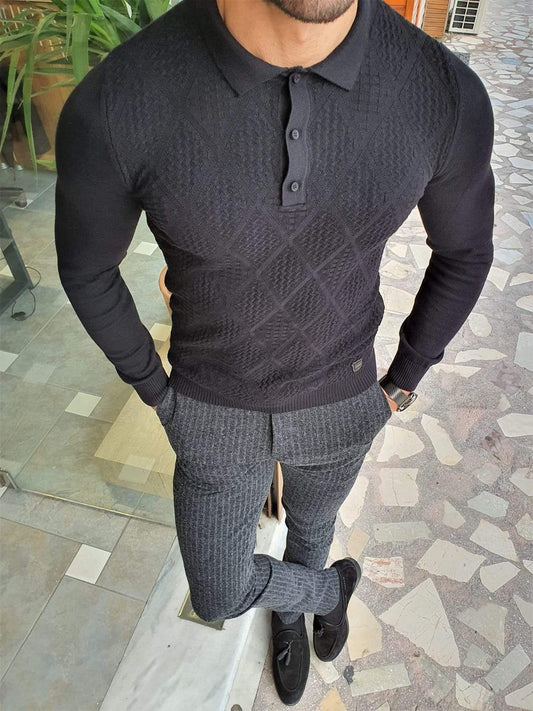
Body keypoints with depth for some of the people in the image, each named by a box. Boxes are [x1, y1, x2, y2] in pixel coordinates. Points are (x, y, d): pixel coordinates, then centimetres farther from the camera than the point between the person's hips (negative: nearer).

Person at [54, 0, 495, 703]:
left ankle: (290, 610, 68)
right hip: (217, 410, 0)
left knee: (311, 524, 30)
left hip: (337, 402, 1)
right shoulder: (113, 104, -28)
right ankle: (327, 591, 56)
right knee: (219, 597, 19)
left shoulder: (446, 93, -23)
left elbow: (464, 251, -2)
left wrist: (402, 383, 3)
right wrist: (156, 392, 1)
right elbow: (86, 268, -8)